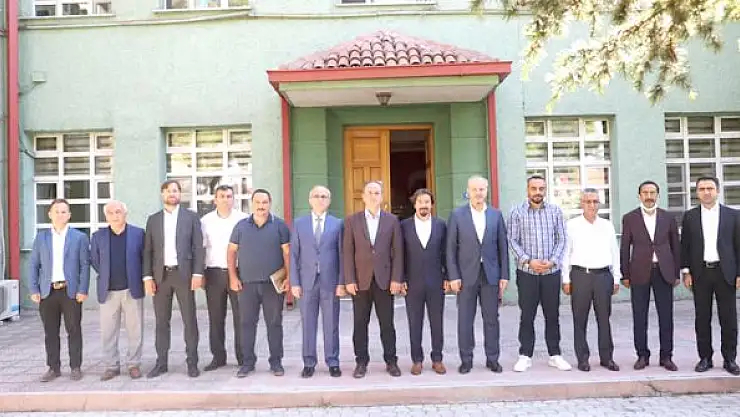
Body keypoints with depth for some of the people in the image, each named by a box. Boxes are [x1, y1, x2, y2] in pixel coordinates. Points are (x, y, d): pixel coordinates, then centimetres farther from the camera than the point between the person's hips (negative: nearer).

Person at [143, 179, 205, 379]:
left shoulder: (191, 217, 5)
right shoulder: (153, 219, 12)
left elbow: (198, 247, 0)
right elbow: (148, 250, 9)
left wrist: (197, 273, -8)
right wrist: (148, 277, 0)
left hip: (183, 273, -2)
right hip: (160, 275, 2)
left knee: (189, 320, 1)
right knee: (161, 321, 7)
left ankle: (192, 362, 9)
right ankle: (161, 362, 16)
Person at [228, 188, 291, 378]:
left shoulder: (279, 225, 1)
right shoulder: (241, 226, 7)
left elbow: (287, 253, -1)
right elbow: (232, 251, 8)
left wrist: (288, 277, -8)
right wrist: (233, 277, 0)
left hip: (273, 283, -1)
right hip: (247, 283, 2)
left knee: (274, 323, 5)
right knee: (247, 323, 6)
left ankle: (276, 361, 16)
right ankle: (248, 361, 18)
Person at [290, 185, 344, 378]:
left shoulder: (337, 224, 5)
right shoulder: (299, 223, 7)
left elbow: (341, 254, 3)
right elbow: (294, 255, 5)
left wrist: (341, 282, -3)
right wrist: (294, 282, -2)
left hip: (330, 281, -1)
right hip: (307, 281, 1)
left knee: (331, 324, 6)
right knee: (308, 324, 7)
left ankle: (333, 362, 17)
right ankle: (309, 363, 18)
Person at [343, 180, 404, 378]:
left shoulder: (392, 220, 5)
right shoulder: (352, 220, 4)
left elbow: (397, 251, 3)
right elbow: (347, 252, 1)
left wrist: (396, 279, -4)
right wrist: (349, 280, -6)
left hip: (384, 279, 0)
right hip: (360, 280, 0)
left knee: (387, 323, 6)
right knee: (360, 323, 6)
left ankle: (391, 361, 18)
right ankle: (361, 362, 18)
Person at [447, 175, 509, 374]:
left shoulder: (496, 215, 6)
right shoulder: (457, 215, 0)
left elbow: (503, 247, 7)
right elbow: (451, 248, -1)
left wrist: (504, 275, 2)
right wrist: (453, 276, -7)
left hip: (491, 274, 2)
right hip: (466, 275, -1)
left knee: (491, 319, 8)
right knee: (465, 320, 4)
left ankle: (492, 359, 20)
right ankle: (466, 360, 16)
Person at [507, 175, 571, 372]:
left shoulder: (555, 211, 5)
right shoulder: (517, 212, 0)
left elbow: (561, 239, 5)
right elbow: (512, 240, -2)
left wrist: (552, 261, -10)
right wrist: (528, 261, -13)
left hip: (552, 271, 2)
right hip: (526, 272, -2)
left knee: (552, 315, 9)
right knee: (527, 316, 4)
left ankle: (555, 354, 21)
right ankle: (525, 356, 14)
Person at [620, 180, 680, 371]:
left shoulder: (668, 217, 8)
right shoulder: (629, 218, 3)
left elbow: (675, 246, 10)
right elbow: (624, 248, 3)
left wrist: (676, 273, 7)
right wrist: (625, 275, 0)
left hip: (664, 272, 1)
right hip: (640, 273, -1)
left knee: (666, 316, 5)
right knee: (639, 318, 4)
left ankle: (666, 356, 15)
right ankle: (642, 355, 14)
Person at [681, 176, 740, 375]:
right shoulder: (690, 216, 5)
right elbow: (685, 246, 7)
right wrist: (686, 272, 1)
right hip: (700, 273, 1)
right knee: (702, 318, 6)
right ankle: (705, 358, 15)